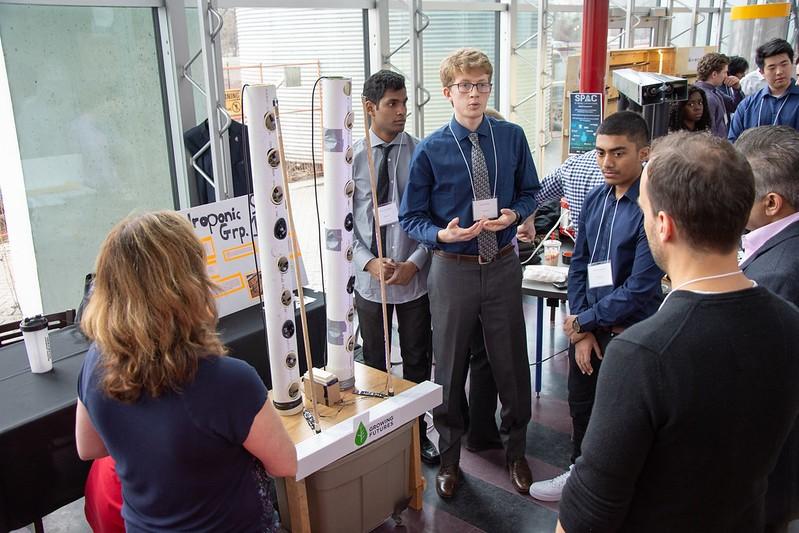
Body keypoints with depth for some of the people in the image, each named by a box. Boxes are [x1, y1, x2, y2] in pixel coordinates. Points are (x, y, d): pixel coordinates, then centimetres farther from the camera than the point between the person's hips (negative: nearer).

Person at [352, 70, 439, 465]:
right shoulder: (352, 158, -5)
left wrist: (414, 263, -14)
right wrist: (369, 263, -15)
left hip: (415, 278, 0)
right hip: (370, 279, 0)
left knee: (418, 361, 14)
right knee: (374, 362, 17)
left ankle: (417, 431, 36)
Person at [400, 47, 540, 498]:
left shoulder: (512, 138, -1)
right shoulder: (431, 150, -8)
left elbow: (530, 192, 11)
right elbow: (411, 216, -3)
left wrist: (513, 215, -11)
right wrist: (442, 234, -22)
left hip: (503, 266, 2)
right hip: (454, 270, -1)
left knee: (512, 362, 14)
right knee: (450, 367, 12)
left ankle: (517, 451, 39)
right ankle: (449, 457, 34)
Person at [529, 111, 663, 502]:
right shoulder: (595, 199, 1)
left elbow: (639, 290, -22)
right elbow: (578, 265, 5)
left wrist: (583, 322, -11)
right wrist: (582, 331, -2)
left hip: (627, 334, -7)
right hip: (587, 327, 7)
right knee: (580, 405, 23)